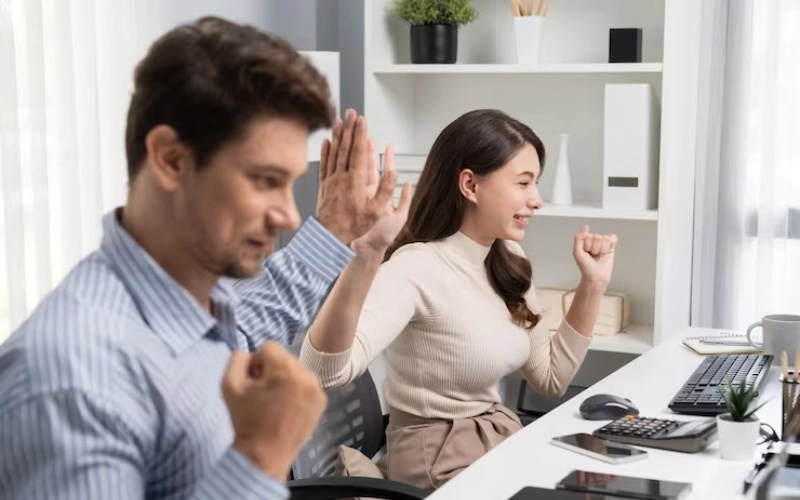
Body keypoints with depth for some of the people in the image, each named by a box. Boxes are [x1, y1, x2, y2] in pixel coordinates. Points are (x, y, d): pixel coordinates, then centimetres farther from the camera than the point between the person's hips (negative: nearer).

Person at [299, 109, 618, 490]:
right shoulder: (417, 269, -22)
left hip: (500, 441, 8)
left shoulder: (508, 263, 3)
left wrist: (591, 286, -2)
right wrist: (363, 258, -56)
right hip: (441, 463, -8)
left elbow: (550, 378, 9)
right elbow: (325, 369, -40)